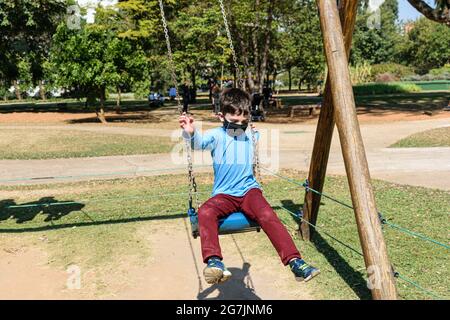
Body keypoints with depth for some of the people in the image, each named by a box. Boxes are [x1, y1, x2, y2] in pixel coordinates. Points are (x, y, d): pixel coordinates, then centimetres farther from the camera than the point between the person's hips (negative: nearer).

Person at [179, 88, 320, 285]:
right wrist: (190, 133, -43)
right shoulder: (217, 136, 0)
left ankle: (294, 261, -29)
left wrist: (255, 132, 21)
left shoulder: (251, 135, 13)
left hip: (249, 190, 2)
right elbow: (200, 142, -23)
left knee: (267, 215, -29)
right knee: (205, 212, -33)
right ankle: (214, 261, -37)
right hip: (223, 195, -1)